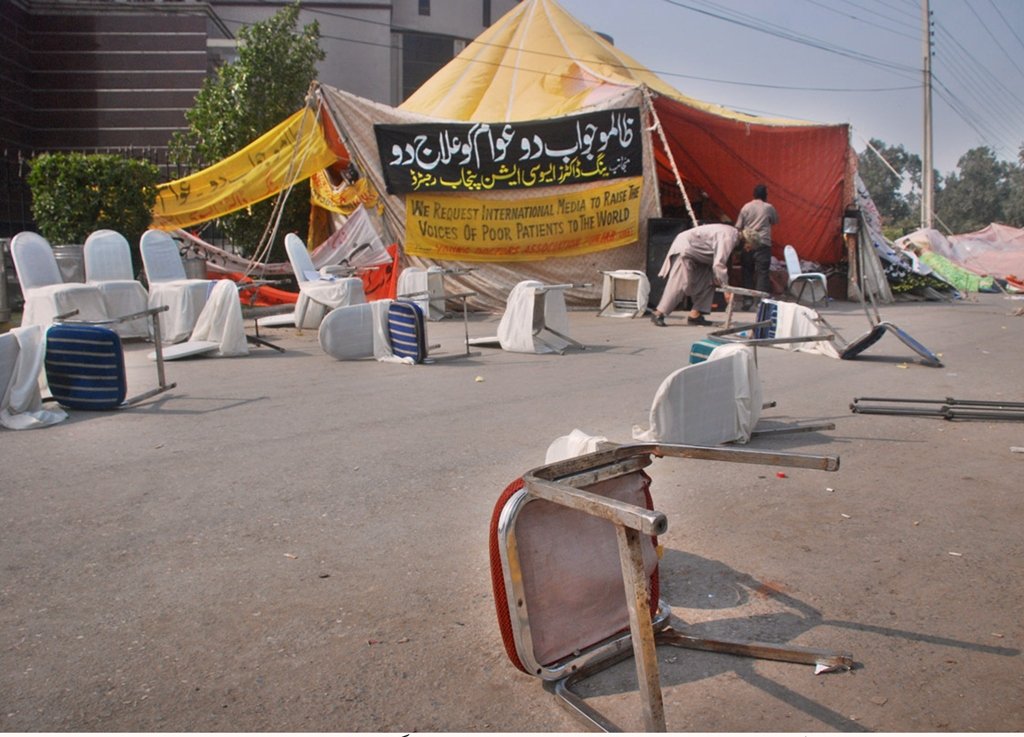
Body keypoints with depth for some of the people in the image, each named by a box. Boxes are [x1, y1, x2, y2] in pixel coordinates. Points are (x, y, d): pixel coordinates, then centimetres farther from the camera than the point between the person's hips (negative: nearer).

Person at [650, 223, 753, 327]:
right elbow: (718, 264, -29)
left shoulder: (732, 234, 6)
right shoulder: (728, 237, -24)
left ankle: (694, 315, 3)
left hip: (696, 253, 10)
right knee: (680, 283, -15)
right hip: (684, 249, -10)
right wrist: (726, 288, -23)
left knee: (707, 281, 5)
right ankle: (658, 314, -11)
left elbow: (719, 261, 12)